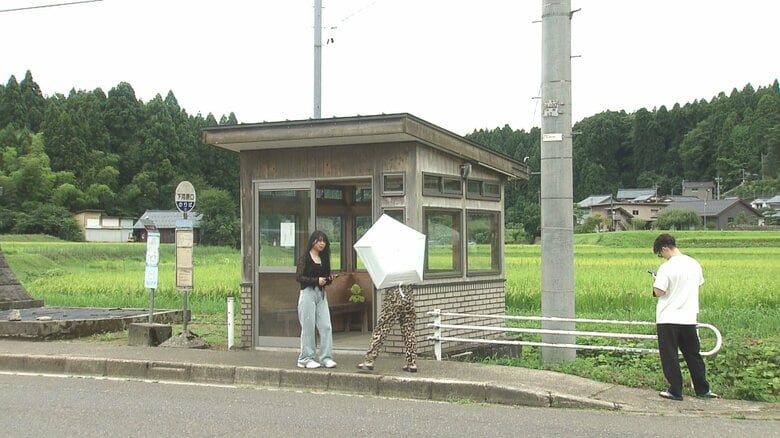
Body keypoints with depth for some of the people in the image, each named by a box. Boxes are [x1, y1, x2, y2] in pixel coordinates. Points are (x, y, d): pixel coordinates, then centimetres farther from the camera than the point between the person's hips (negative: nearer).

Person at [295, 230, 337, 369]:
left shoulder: (324, 258, 15)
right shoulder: (304, 257, -3)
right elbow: (299, 277, -11)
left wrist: (329, 279, -2)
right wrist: (316, 280, -20)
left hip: (321, 294, 6)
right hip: (308, 292, -6)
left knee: (326, 326, -1)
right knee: (308, 327, -2)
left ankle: (326, 357, 5)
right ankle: (306, 359, 7)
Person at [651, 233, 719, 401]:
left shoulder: (667, 267, -17)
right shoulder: (694, 264, 3)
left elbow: (658, 292, -17)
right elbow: (699, 284, 17)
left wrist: (656, 281, 1)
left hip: (668, 319, -6)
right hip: (688, 318, 6)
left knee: (669, 356, 5)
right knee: (693, 355, 16)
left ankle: (675, 391, 9)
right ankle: (703, 389, 22)